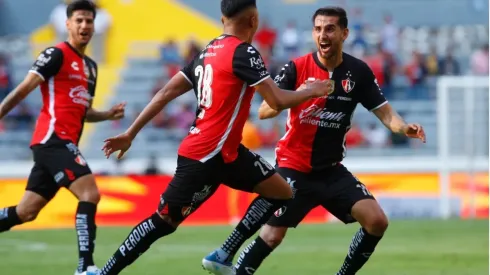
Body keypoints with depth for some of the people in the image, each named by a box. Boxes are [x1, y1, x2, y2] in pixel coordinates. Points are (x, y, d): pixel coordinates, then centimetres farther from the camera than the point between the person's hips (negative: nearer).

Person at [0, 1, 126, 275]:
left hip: (64, 144, 9)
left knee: (25, 212, 9)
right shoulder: (57, 55, -5)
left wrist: (109, 115, 10)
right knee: (90, 193, -21)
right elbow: (23, 90, -9)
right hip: (53, 138, -9)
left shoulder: (91, 66, 21)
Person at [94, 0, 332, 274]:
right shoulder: (243, 53, -14)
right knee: (163, 222, -6)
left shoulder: (207, 53, 12)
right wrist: (311, 91, 2)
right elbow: (278, 101, -17)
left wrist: (130, 134, 13)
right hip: (205, 157, -9)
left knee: (281, 192, 10)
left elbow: (167, 93, 11)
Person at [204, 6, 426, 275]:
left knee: (377, 221, -9)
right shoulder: (296, 68, -12)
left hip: (332, 170, 4)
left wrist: (404, 128, -24)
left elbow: (384, 112, -2)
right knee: (272, 235, -11)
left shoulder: (358, 72, -3)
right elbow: (264, 111, -16)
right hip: (294, 169, -4)